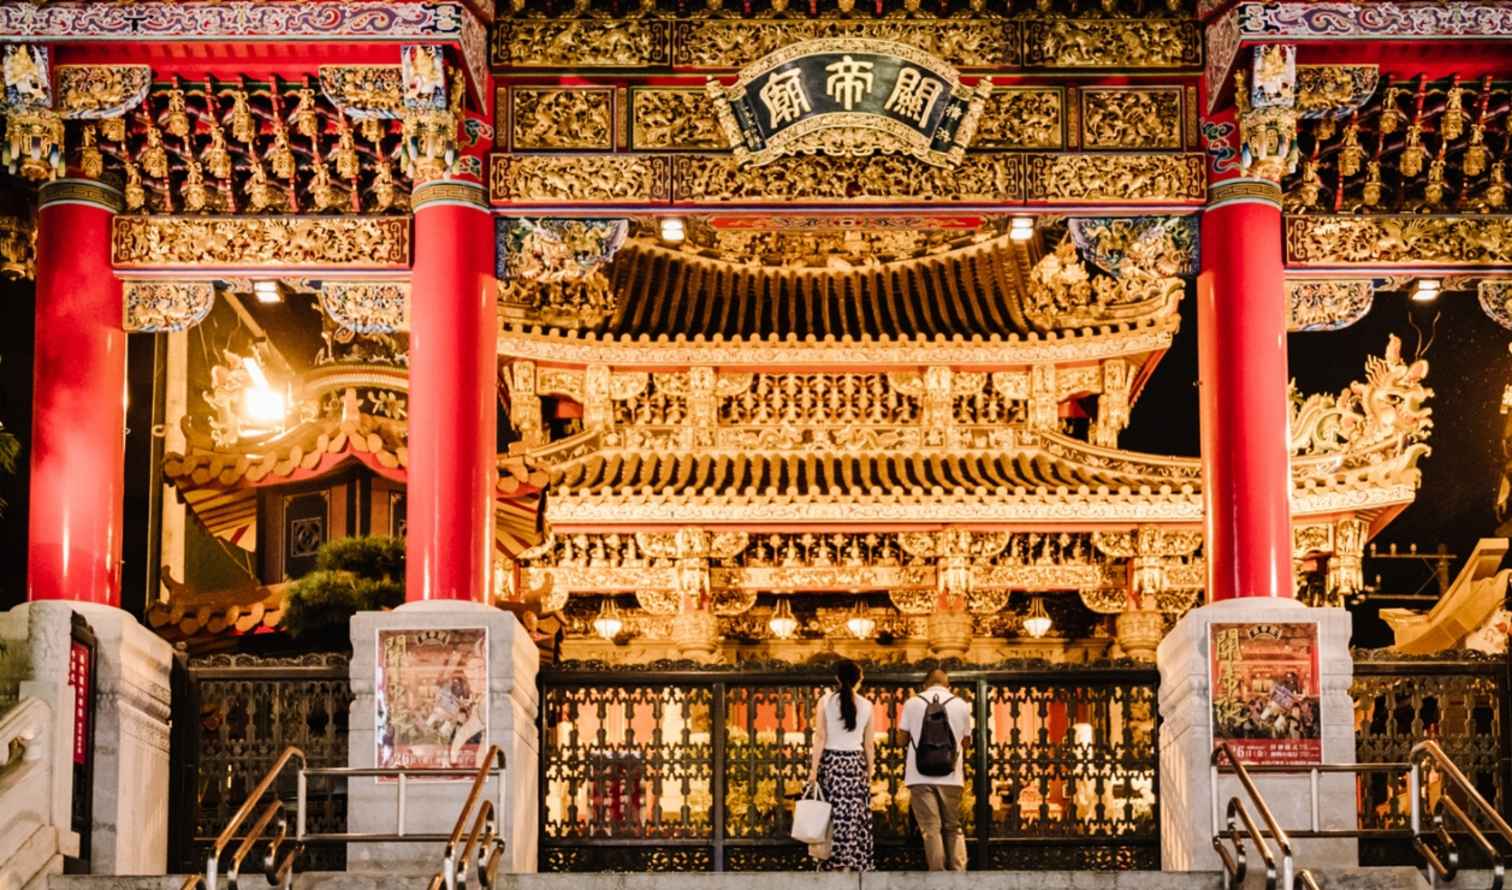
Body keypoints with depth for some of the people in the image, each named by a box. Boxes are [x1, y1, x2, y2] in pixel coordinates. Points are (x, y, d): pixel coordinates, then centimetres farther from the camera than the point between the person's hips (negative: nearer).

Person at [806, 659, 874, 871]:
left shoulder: (825, 701, -1)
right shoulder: (866, 706, 4)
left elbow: (820, 737, -6)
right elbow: (869, 745, 7)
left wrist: (814, 768, -6)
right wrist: (869, 772, 16)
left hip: (830, 761, -1)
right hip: (855, 763, 1)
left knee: (833, 817, 0)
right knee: (857, 818, 4)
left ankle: (833, 865, -2)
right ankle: (857, 866, 4)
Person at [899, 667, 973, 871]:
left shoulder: (912, 703, 1)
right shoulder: (961, 705, 4)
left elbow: (902, 739, 5)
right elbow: (965, 741, 10)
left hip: (920, 776, -1)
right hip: (951, 776, 1)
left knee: (931, 829, 1)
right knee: (953, 828, 12)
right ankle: (958, 873, 6)